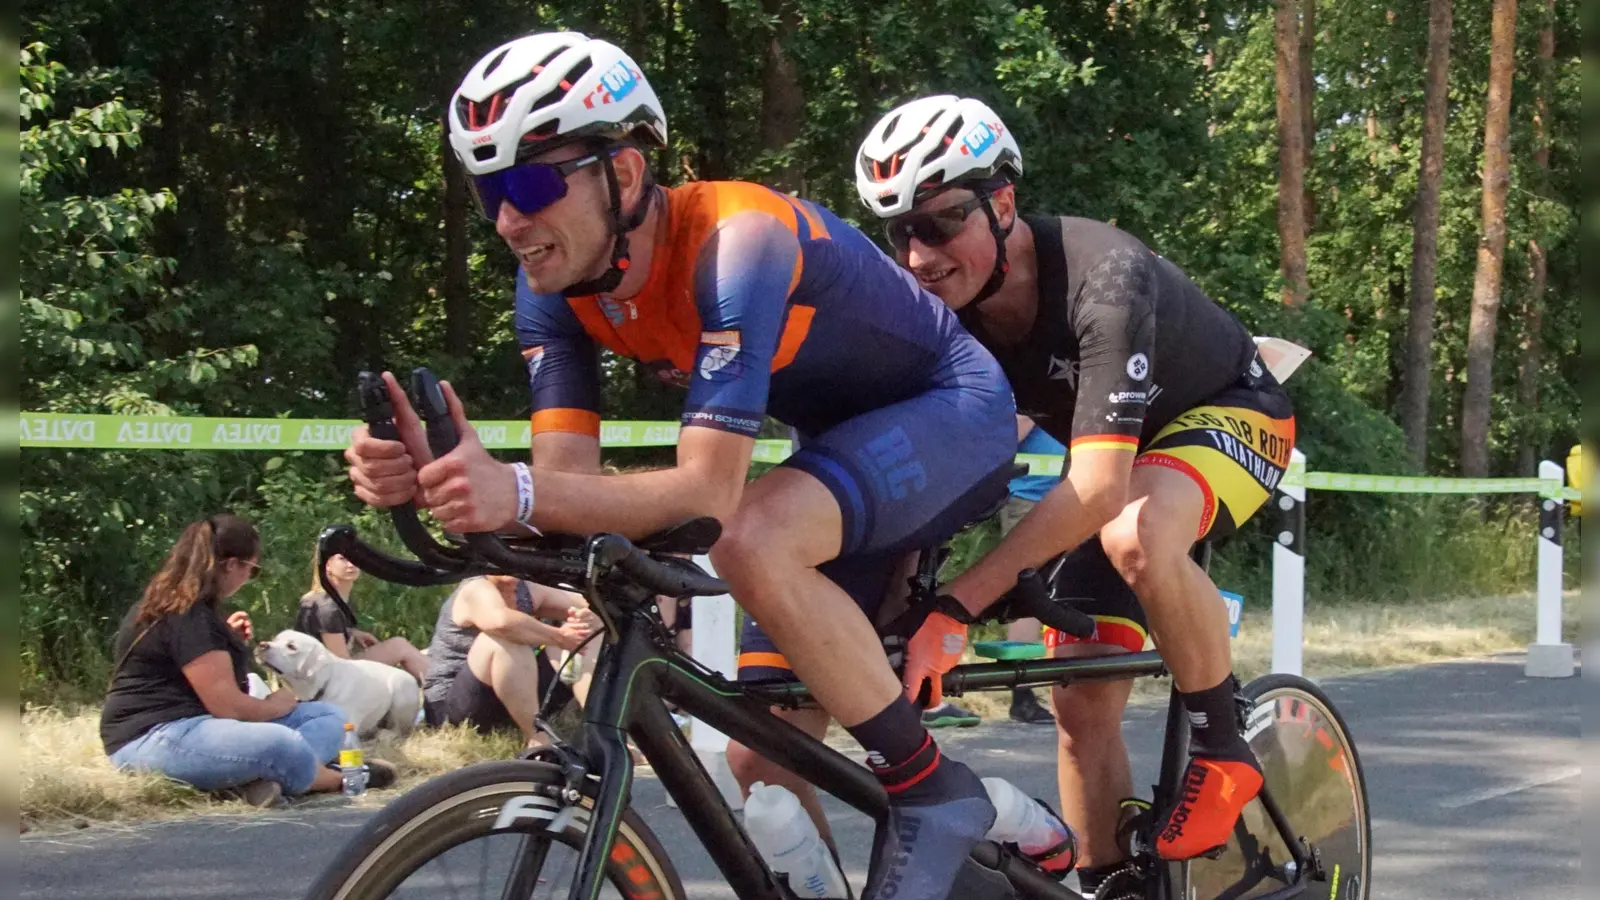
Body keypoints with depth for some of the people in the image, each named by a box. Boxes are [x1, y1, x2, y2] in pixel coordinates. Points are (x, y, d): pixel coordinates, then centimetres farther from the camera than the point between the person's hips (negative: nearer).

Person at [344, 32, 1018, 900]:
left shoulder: (734, 239, -34)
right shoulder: (554, 286, -11)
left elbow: (710, 494, -40)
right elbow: (571, 480, -18)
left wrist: (520, 493, -54)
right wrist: (437, 479, -39)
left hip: (952, 410, -8)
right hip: (844, 436, 8)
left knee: (755, 545, -36)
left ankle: (933, 793, -18)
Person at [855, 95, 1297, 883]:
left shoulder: (1101, 279, -37)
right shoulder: (938, 312, -18)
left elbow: (1097, 487, -43)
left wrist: (954, 607, -49)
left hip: (1229, 412, -6)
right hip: (1120, 451, 6)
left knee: (1134, 535, -38)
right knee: (1081, 703, -4)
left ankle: (1222, 748, -16)